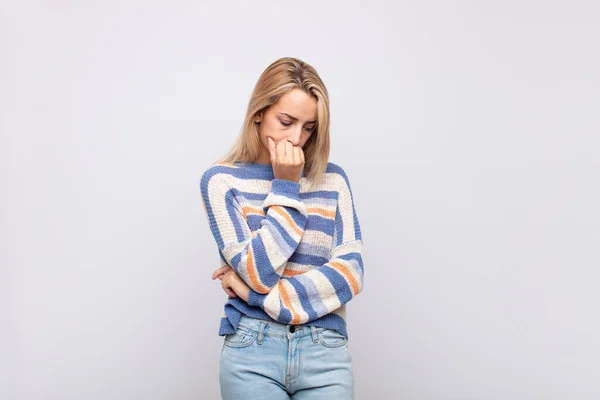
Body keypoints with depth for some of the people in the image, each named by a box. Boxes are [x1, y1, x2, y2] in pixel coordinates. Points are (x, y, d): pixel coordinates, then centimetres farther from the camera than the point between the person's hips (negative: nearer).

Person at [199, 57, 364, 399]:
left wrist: (260, 297, -11)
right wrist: (286, 186, -12)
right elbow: (260, 273, -13)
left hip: (326, 352, 2)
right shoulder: (221, 180, -3)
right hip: (252, 351, -2)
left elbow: (351, 271, -6)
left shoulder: (332, 178, 3)